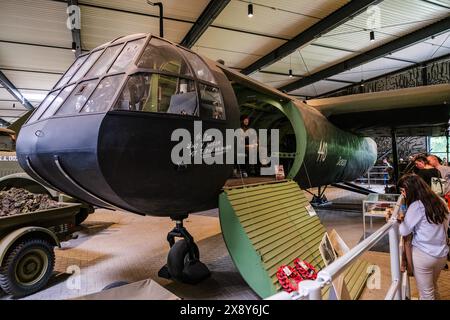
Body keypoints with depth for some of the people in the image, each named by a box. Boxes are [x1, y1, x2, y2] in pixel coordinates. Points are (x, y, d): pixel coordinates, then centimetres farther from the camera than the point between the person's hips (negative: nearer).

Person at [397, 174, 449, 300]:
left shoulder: (416, 206, -18)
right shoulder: (439, 202, 3)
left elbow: (404, 231, -14)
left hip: (423, 255, -7)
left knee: (426, 293, 9)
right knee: (434, 287, 26)